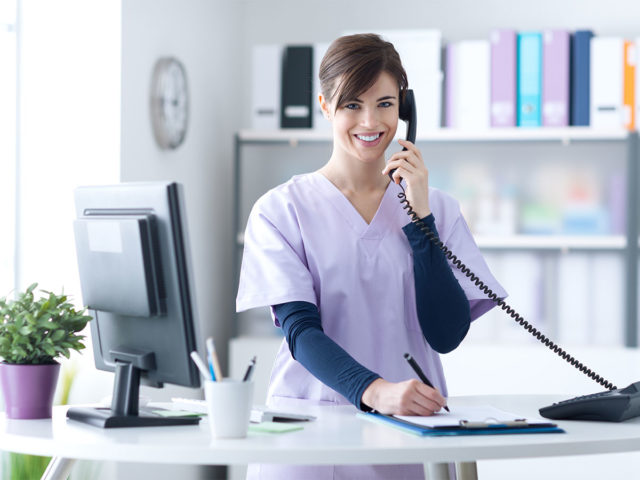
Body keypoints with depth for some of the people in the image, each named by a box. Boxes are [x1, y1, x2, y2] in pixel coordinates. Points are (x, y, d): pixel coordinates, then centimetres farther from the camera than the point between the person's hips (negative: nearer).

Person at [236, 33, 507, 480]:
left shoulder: (437, 207, 11)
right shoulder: (282, 209, 3)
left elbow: (447, 334, 1)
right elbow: (300, 330, -8)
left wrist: (419, 217, -4)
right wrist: (375, 391, -24)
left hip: (412, 427, 2)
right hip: (312, 416, -2)